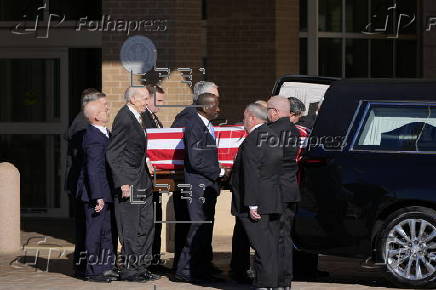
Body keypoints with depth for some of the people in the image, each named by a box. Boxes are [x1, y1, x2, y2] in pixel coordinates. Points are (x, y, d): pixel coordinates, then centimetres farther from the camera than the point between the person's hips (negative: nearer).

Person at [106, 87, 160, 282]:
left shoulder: (137, 118, 13)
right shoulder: (124, 119, -16)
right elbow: (112, 153, -18)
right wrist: (123, 183, -21)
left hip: (142, 182, 10)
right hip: (128, 182, -10)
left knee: (146, 225, 11)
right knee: (130, 228, -4)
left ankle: (141, 267, 18)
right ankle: (128, 269, 4)